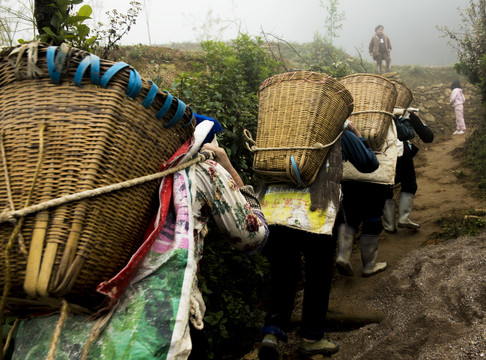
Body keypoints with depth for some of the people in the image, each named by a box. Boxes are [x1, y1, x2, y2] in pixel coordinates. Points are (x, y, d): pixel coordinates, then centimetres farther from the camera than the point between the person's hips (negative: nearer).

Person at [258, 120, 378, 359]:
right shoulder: (339, 135, 10)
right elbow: (369, 164, 19)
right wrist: (357, 136, 32)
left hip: (274, 212, 4)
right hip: (314, 216, -4)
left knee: (282, 275, 15)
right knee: (318, 276, 12)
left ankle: (272, 332, 4)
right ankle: (311, 338, 23)